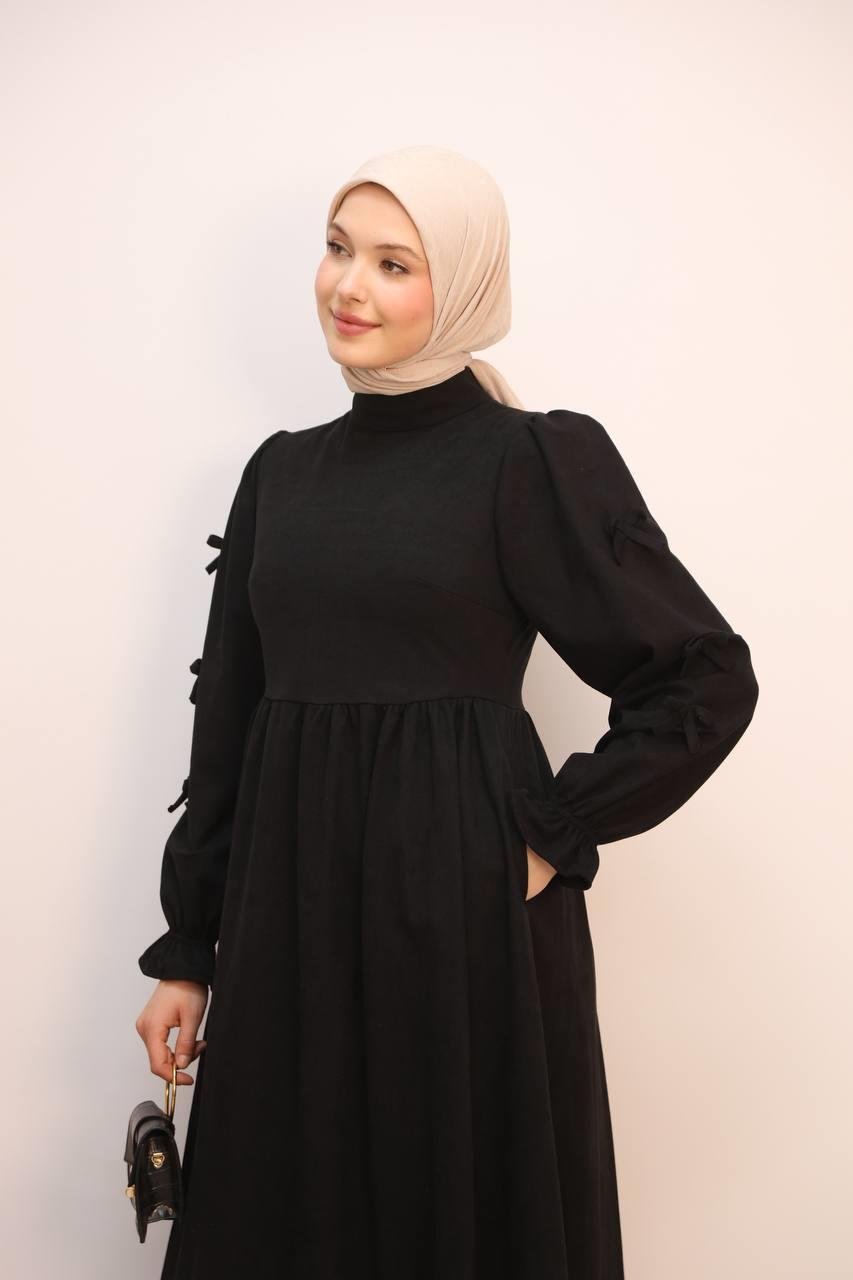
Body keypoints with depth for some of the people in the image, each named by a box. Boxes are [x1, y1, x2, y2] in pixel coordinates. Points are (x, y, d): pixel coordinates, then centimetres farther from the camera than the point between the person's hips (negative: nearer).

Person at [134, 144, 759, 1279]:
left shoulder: (536, 462, -6)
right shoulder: (282, 472, 9)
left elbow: (710, 678, -6)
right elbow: (229, 712, 10)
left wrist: (555, 836, -10)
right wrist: (186, 948, 10)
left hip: (465, 916, -5)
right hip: (288, 917, 5)